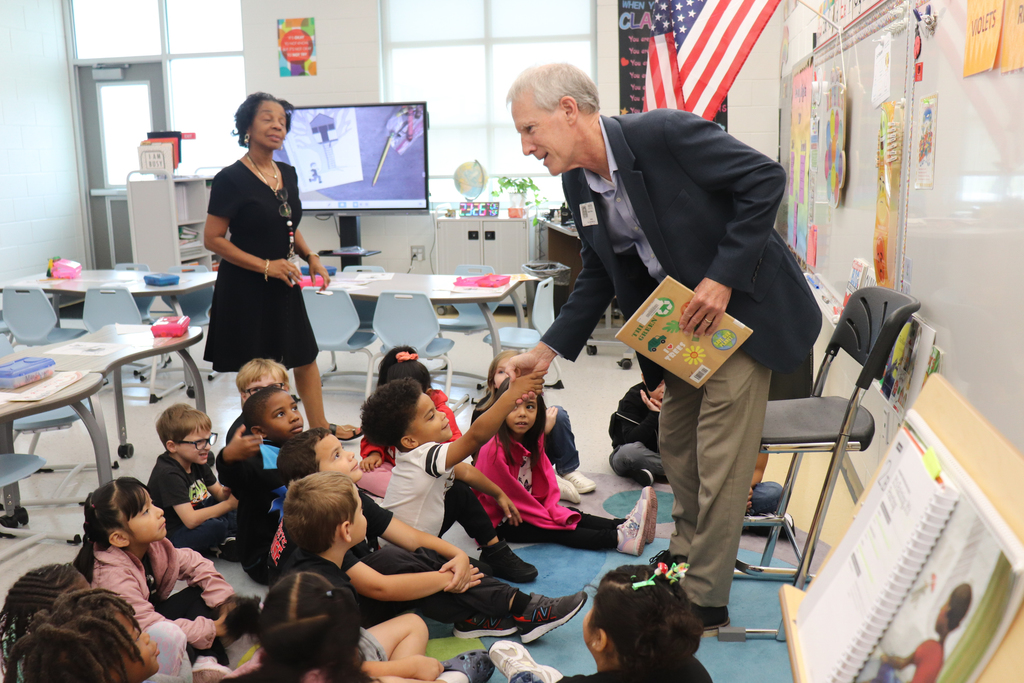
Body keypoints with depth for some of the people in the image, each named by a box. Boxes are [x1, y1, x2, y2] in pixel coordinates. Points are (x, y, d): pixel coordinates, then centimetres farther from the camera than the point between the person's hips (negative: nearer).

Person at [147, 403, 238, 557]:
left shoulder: (197, 463, 1)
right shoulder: (168, 474, -27)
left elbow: (218, 492, 10)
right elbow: (191, 520, -31)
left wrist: (227, 492, -17)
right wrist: (229, 505, -26)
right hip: (171, 537, -10)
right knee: (215, 526, -34)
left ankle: (227, 539, -7)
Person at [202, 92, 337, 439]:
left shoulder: (288, 174, 8)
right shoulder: (231, 179, -13)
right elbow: (212, 239, -14)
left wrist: (311, 257, 2)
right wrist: (265, 266, -20)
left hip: (284, 285, 7)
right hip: (245, 288, -7)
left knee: (305, 357, 15)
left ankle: (319, 428, 30)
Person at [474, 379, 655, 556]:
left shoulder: (532, 440, 0)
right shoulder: (494, 449, -26)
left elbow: (546, 476, 2)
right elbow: (507, 493, -22)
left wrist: (552, 509, -15)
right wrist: (546, 516, -16)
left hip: (527, 507, 8)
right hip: (499, 521, -8)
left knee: (572, 516, -10)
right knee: (553, 530, -22)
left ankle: (624, 526, -24)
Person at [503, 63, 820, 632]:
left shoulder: (664, 132, -23)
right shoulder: (578, 181, 0)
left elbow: (766, 178, -22)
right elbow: (599, 276, 9)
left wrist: (723, 278, -26)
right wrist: (548, 350, 1)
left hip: (740, 304, -8)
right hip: (679, 317, 8)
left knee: (718, 460, -3)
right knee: (676, 445, 16)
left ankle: (706, 601, 11)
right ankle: (685, 566, 35)